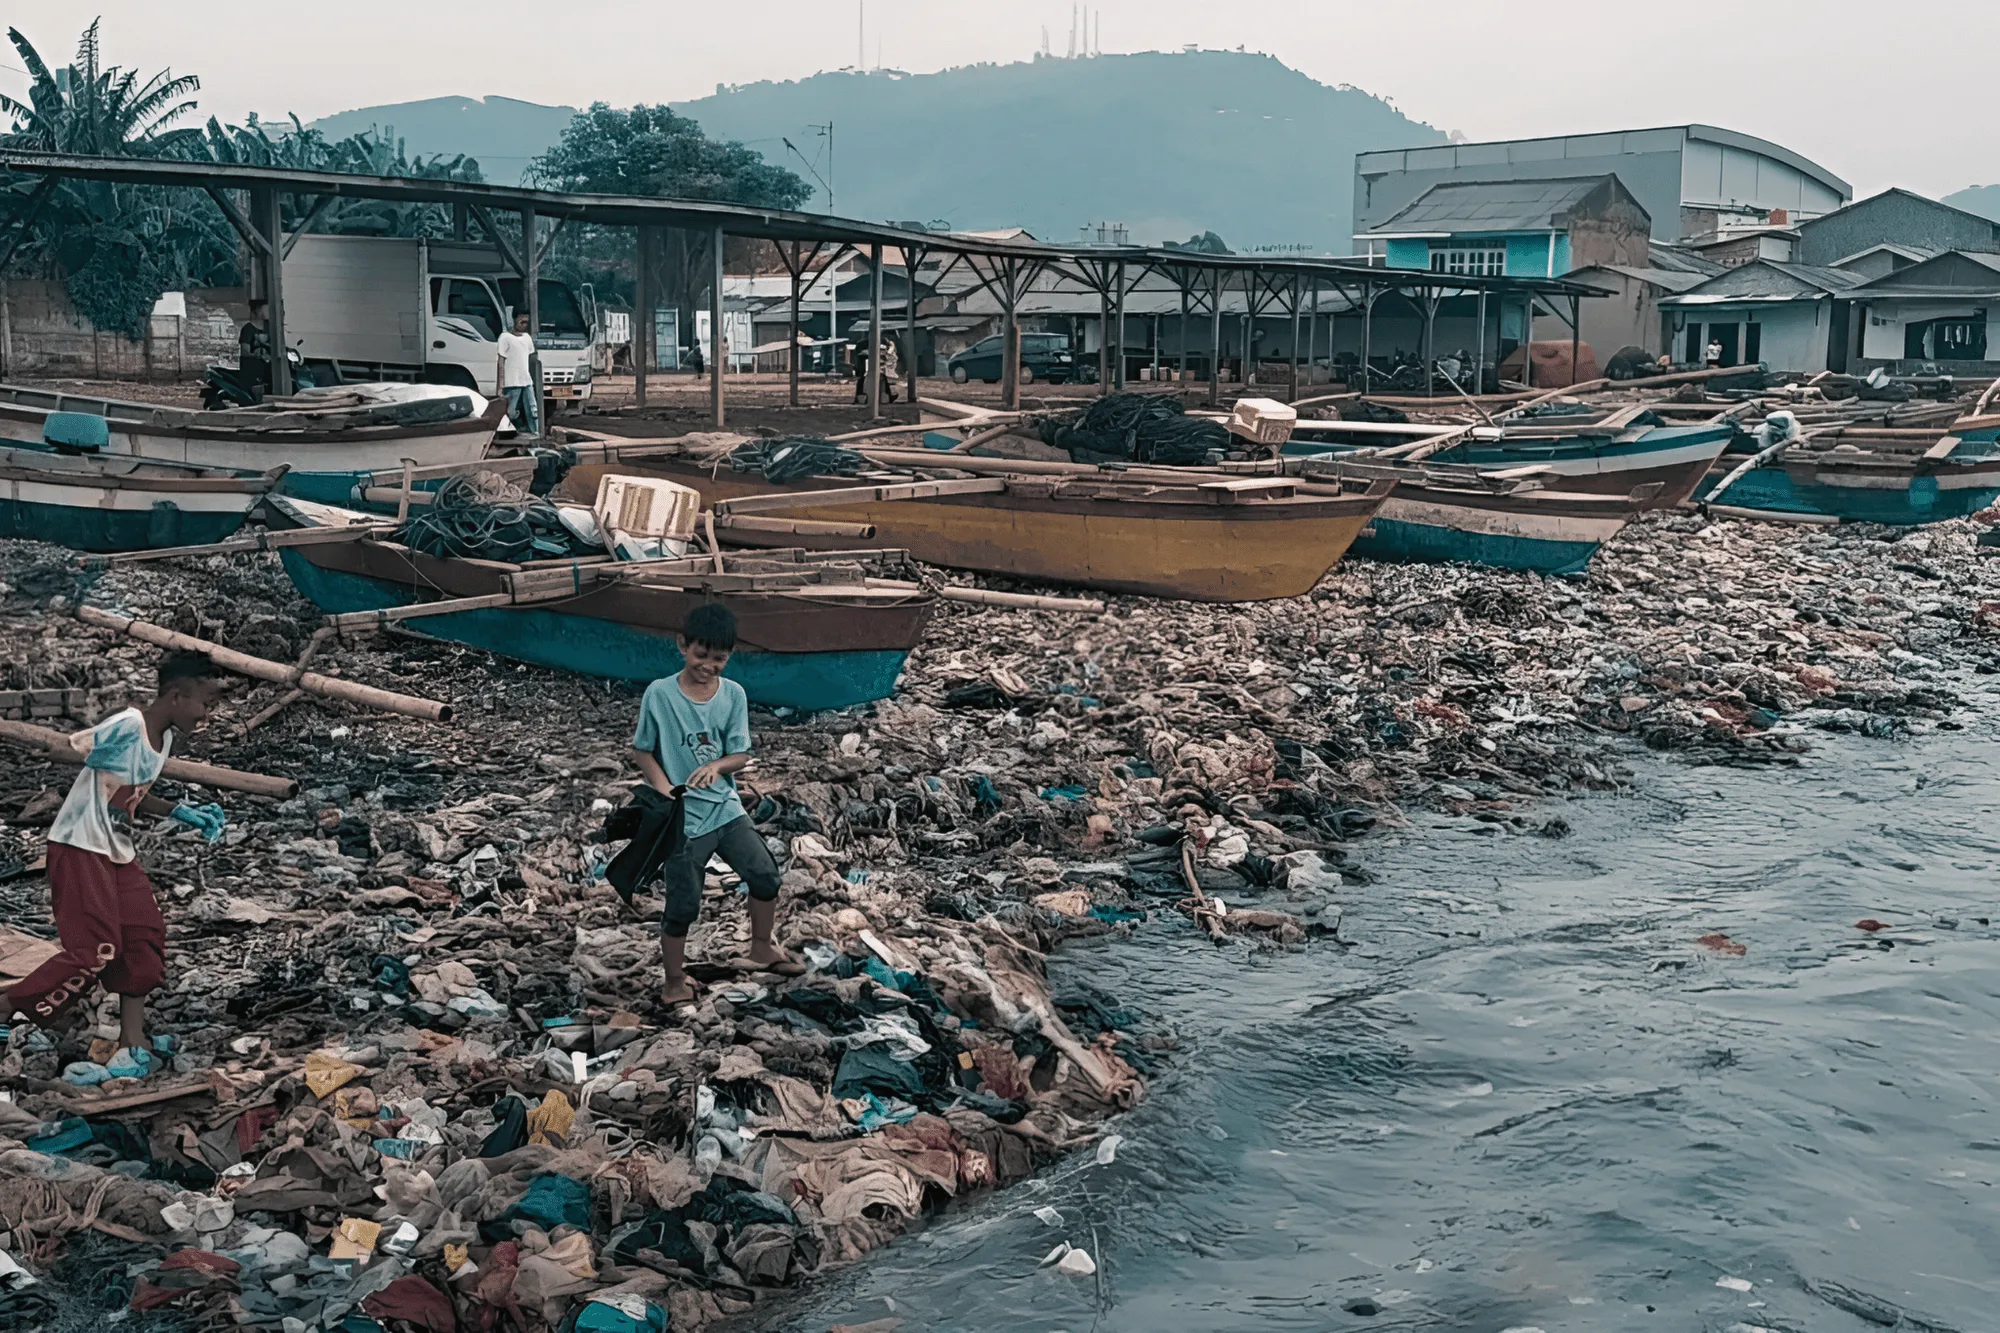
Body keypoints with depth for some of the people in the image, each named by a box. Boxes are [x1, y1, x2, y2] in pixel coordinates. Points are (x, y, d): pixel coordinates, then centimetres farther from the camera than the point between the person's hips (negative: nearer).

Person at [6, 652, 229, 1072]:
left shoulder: (167, 736, 6)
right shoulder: (126, 727, -23)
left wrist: (181, 813, 8)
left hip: (119, 852, 9)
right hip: (80, 848, -9)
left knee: (146, 940, 3)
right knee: (95, 951, -10)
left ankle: (131, 1046, 8)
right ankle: (6, 1012, 3)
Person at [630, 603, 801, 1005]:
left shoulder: (734, 695, -4)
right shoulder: (659, 694, -12)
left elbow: (740, 755, -2)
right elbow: (641, 751, -3)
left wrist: (716, 765, -24)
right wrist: (663, 786, -18)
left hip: (726, 807, 3)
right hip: (684, 819, -3)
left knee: (765, 875, -2)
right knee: (683, 905, 1)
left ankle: (762, 949, 24)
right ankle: (675, 983, 21)